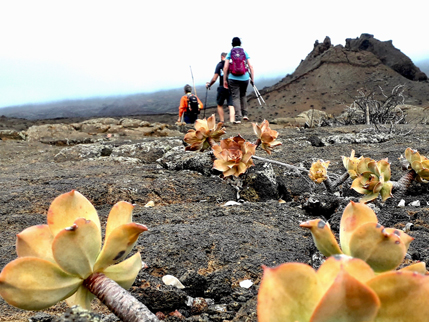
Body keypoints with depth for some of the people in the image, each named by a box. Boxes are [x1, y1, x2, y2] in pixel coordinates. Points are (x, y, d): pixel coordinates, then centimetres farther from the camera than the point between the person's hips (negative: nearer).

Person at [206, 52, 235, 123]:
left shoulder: (219, 65, 0)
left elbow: (214, 79, -4)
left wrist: (209, 84, 13)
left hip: (222, 87, -1)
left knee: (220, 105, 15)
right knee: (231, 105, 0)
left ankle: (222, 122, 12)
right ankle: (232, 121, -15)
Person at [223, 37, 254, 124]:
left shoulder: (230, 53, 4)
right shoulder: (245, 52, 7)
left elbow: (225, 67, -2)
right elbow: (251, 66, 1)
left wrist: (225, 80, 5)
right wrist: (252, 78, 8)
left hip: (233, 78, -2)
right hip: (244, 78, 2)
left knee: (235, 97, -1)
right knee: (243, 95, 21)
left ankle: (238, 118, -8)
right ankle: (245, 114, 17)